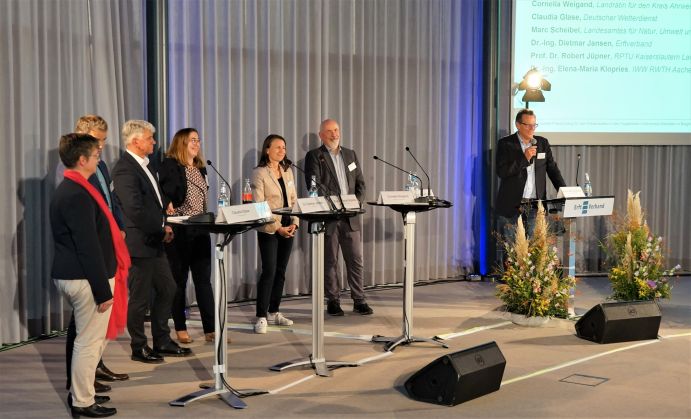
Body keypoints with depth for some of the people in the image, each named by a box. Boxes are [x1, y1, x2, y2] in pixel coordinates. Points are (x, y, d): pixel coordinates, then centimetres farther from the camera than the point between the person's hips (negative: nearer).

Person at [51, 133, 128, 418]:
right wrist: (102, 290, -19)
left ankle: (80, 392, 31)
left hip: (73, 275, 10)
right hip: (86, 279, -10)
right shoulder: (77, 195, -20)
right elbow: (88, 247, -22)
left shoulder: (70, 189, 13)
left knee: (93, 339, 20)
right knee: (89, 341, 0)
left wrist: (104, 283, 23)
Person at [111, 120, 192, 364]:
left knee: (167, 290, 15)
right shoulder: (125, 169, -18)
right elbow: (135, 210, -23)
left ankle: (162, 343, 27)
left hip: (155, 242, 10)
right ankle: (139, 348, 16)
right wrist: (161, 230, -13)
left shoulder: (145, 166, 14)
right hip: (139, 243, -10)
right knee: (141, 298, 2)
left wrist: (164, 224, 6)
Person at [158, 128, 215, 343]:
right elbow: (164, 194, -14)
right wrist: (168, 206, -32)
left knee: (204, 280, 3)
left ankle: (210, 329, 4)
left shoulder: (200, 168, 15)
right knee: (179, 280, 5)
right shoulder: (170, 165, -6)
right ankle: (180, 328, 15)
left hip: (200, 230, 6)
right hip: (179, 231, -6)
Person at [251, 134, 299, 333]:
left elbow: (293, 200, 14)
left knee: (280, 271, 10)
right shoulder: (259, 173, -6)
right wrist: (276, 227, -16)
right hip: (268, 229, -6)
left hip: (287, 228, 6)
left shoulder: (287, 171, 13)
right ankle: (261, 317, -7)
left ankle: (273, 312, 19)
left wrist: (294, 223, -1)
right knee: (269, 271, -11)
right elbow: (259, 206, -12)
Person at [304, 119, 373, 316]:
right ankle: (333, 301, 13)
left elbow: (360, 182, 14)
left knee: (356, 260, 5)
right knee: (330, 261, 4)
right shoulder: (314, 156, -1)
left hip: (350, 216, 4)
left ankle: (359, 300, 12)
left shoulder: (350, 154, 15)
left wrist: (356, 203, -3)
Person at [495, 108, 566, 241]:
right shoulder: (505, 144, -1)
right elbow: (501, 172, -10)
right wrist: (524, 158, -15)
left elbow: (552, 169, 13)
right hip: (511, 206, -3)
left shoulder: (543, 143, 11)